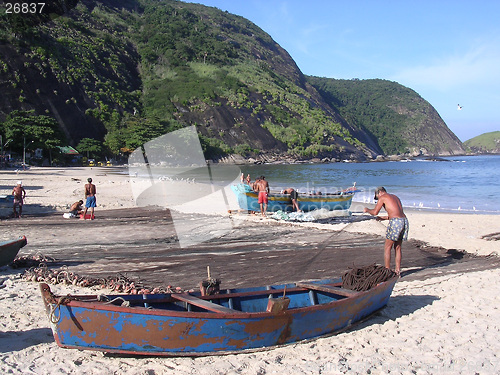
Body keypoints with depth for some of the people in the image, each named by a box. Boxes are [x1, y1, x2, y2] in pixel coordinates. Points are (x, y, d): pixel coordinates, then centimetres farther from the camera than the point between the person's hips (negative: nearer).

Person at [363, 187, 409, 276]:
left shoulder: (382, 197, 5)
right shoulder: (395, 197, 27)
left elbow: (375, 212, 1)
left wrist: (367, 210, 21)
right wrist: (383, 218, 38)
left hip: (395, 222, -7)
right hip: (404, 220, 8)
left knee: (387, 248, 3)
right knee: (398, 247, 16)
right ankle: (398, 270, 17)